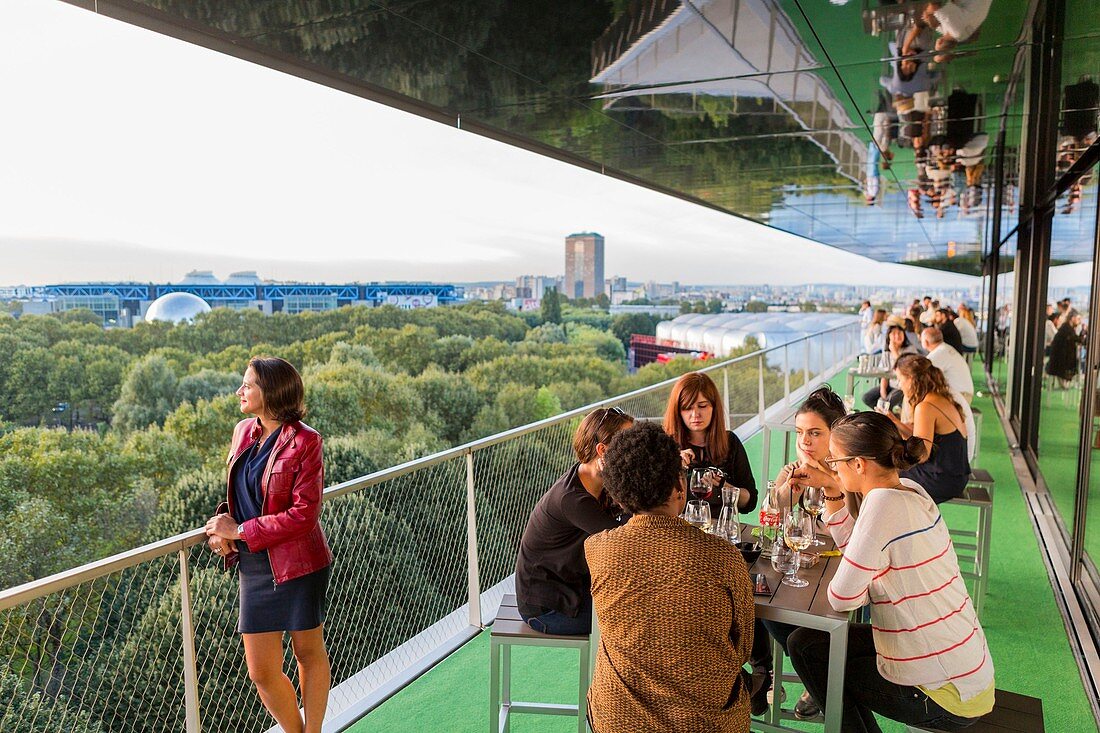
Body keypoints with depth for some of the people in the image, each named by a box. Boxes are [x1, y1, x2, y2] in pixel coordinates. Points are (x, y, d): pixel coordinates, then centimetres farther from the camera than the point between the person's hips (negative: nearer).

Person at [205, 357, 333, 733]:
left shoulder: (304, 440, -15)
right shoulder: (243, 431, 6)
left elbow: (304, 515, -17)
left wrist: (240, 531, -14)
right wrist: (222, 524, -1)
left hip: (298, 565, -6)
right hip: (254, 565, 6)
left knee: (309, 652, 13)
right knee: (261, 673, 9)